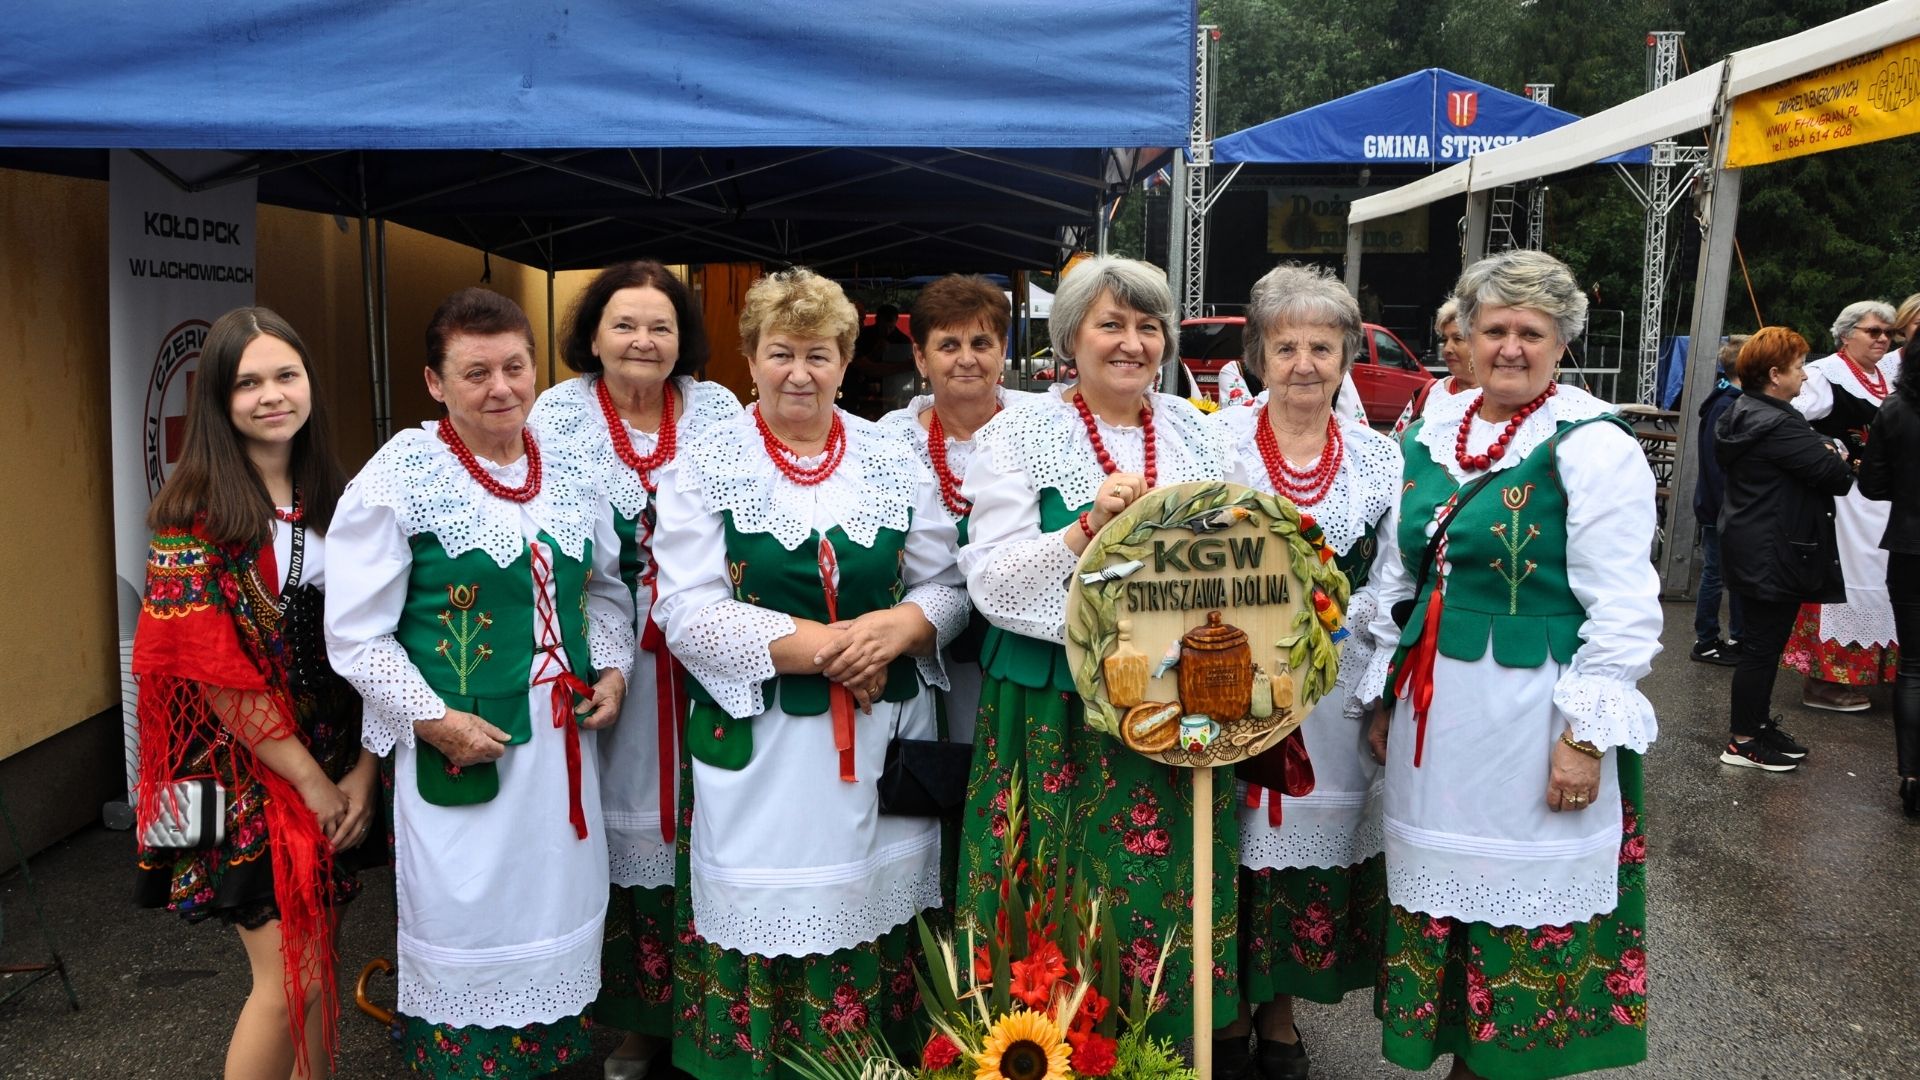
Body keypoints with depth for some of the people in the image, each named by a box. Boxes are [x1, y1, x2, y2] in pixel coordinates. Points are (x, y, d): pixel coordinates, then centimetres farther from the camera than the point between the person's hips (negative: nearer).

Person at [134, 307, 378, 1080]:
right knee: (290, 978, -4)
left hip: (335, 767, 5)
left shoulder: (330, 500, 5)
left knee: (316, 963, 13)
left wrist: (362, 766, -2)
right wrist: (309, 779, -12)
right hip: (245, 774, -5)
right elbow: (210, 667, -15)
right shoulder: (195, 508, -11)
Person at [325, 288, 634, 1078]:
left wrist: (611, 670, 1)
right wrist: (433, 720, -18)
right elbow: (356, 636, -12)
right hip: (460, 748, -5)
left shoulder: (570, 473, 5)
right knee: (468, 928, 8)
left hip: (562, 740, 5)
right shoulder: (398, 479, -12)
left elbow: (607, 588, 17)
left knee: (558, 920, 18)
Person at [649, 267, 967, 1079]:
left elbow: (946, 585, 8)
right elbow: (689, 613, -9)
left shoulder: (895, 462, 8)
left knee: (874, 913, 7)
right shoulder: (705, 469, -1)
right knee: (765, 921, 2)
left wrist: (898, 626, -14)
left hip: (883, 736, 3)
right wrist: (821, 646, -16)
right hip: (758, 742, -2)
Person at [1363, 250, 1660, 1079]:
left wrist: (1587, 733, -15)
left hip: (1531, 716, -6)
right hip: (1435, 710, 6)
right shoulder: (1430, 434, 8)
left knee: (1526, 909, 5)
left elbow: (1622, 608, -12)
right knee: (1443, 884, 14)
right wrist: (1384, 697, 15)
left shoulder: (1592, 445, -9)